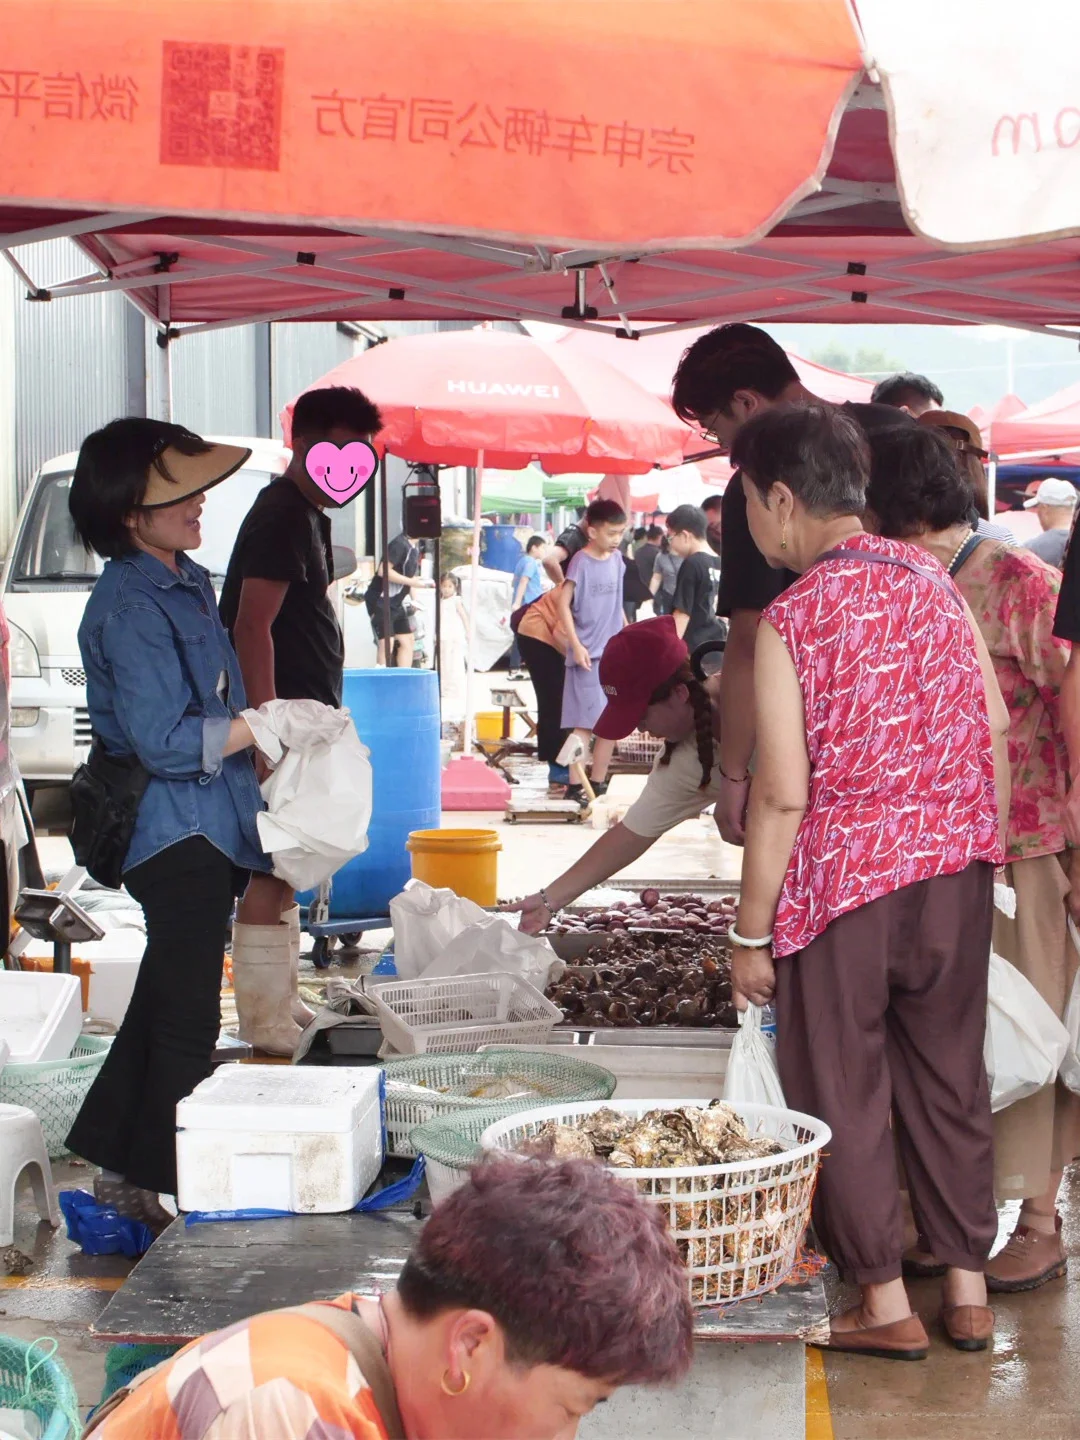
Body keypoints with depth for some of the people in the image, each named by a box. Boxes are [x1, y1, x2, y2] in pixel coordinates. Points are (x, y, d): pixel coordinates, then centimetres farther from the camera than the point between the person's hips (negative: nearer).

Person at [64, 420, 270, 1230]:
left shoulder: (187, 581, 12)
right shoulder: (131, 607, -19)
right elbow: (163, 740, -23)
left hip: (209, 827, 10)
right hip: (178, 834, -10)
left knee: (168, 1003, 17)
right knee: (186, 1021, -1)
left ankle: (118, 1164, 29)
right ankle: (156, 1191, 11)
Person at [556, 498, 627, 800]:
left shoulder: (616, 559, 9)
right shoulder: (581, 561, -10)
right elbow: (563, 603, -11)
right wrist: (576, 645, -16)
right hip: (588, 655, -7)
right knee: (585, 723, -8)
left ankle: (598, 785, 18)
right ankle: (575, 786, -4)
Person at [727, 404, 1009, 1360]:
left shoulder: (793, 618, -14)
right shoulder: (934, 582, 3)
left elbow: (784, 795, -16)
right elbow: (995, 723, 7)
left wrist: (750, 932, -8)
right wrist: (983, 846, 18)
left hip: (844, 878, -6)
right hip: (955, 864, 6)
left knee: (842, 1093, 9)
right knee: (950, 1075, 15)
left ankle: (885, 1301, 17)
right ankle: (968, 1289, 23)